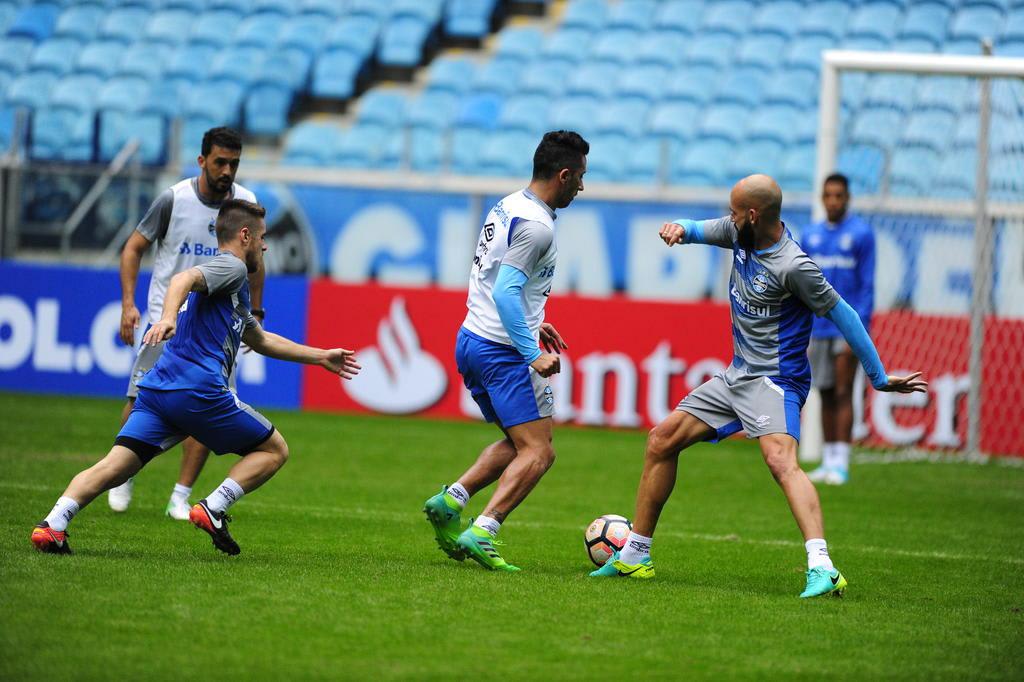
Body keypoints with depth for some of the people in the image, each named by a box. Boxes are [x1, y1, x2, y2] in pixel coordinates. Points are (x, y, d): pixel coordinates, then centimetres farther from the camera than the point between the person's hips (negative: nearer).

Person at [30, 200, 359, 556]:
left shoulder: (232, 279, 34)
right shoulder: (231, 267, 3)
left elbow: (262, 341, 47)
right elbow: (183, 279, -18)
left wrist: (320, 356, 51)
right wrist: (169, 316, -38)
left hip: (157, 390, 8)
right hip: (199, 391, -8)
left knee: (114, 466, -6)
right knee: (274, 450, 8)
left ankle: (52, 524, -26)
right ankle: (212, 510, -8)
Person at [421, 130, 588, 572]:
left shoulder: (507, 206, 12)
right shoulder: (536, 226, -17)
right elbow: (505, 291, -24)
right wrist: (532, 354, -23)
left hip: (473, 339, 10)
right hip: (503, 351, -10)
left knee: (520, 444, 19)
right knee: (537, 453, -7)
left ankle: (450, 501, 6)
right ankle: (481, 534, -17)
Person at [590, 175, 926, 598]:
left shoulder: (792, 266, -21)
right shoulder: (740, 234, 2)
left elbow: (841, 313, -16)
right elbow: (703, 231, 20)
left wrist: (880, 379, -12)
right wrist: (680, 229, -7)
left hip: (774, 381, -9)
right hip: (736, 375, 9)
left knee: (780, 459, -32)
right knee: (661, 440, 11)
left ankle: (822, 569, -45)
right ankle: (634, 557, 21)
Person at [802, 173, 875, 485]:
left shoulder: (861, 234, -3)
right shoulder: (811, 236, 11)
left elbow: (867, 285, -5)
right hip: (817, 328, 5)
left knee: (843, 393, -8)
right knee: (826, 395, 6)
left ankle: (841, 464, -8)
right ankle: (828, 461, 11)